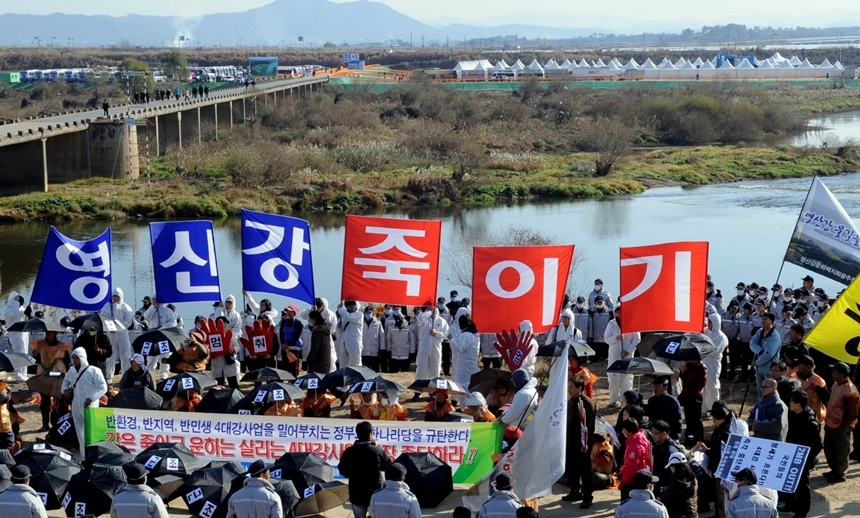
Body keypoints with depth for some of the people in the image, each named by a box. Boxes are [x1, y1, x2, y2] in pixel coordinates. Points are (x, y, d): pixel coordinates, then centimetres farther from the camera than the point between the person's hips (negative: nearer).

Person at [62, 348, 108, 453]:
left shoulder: (93, 371, -9)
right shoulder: (72, 371, 10)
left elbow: (103, 388, -9)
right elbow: (66, 380, 32)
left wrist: (91, 398, -21)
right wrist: (65, 389, 11)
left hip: (89, 407, -6)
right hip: (76, 407, 6)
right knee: (81, 434, 11)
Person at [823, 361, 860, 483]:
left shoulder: (850, 391, -24)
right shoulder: (836, 385, 4)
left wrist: (842, 424, -14)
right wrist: (828, 419, 14)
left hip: (841, 427, -9)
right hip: (830, 424, 9)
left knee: (840, 451, 5)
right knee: (828, 448, 20)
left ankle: (840, 474, 20)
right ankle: (834, 470, 37)